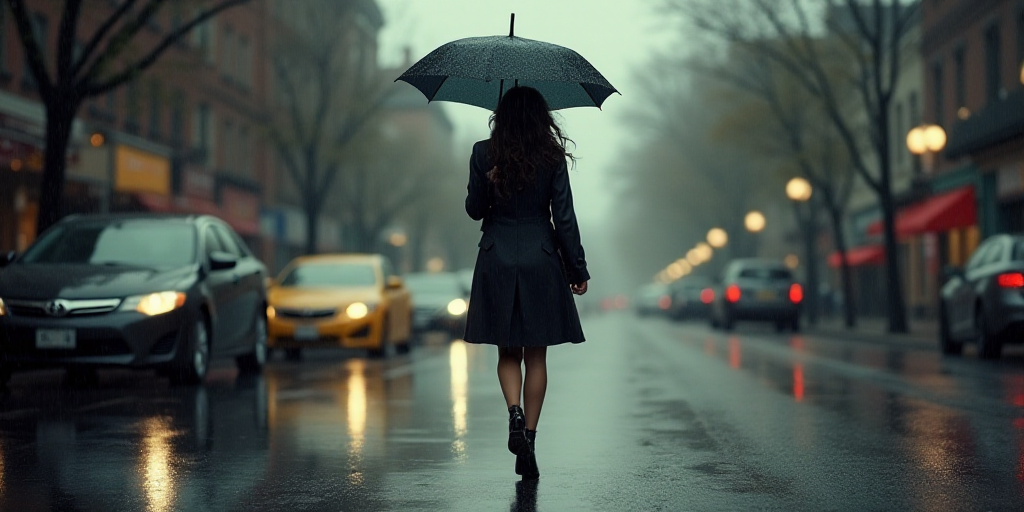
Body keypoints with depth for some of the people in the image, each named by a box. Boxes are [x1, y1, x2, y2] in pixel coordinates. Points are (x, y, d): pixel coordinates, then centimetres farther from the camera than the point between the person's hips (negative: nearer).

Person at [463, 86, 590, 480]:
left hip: (497, 262, 0)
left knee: (507, 351, 14)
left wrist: (489, 186, -7)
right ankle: (528, 440, 5)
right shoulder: (553, 157, -5)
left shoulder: (483, 153, -3)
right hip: (541, 262, 0)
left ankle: (515, 411, -11)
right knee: (536, 355, 7)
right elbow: (564, 217, -4)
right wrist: (578, 269, 2)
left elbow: (474, 210, 5)